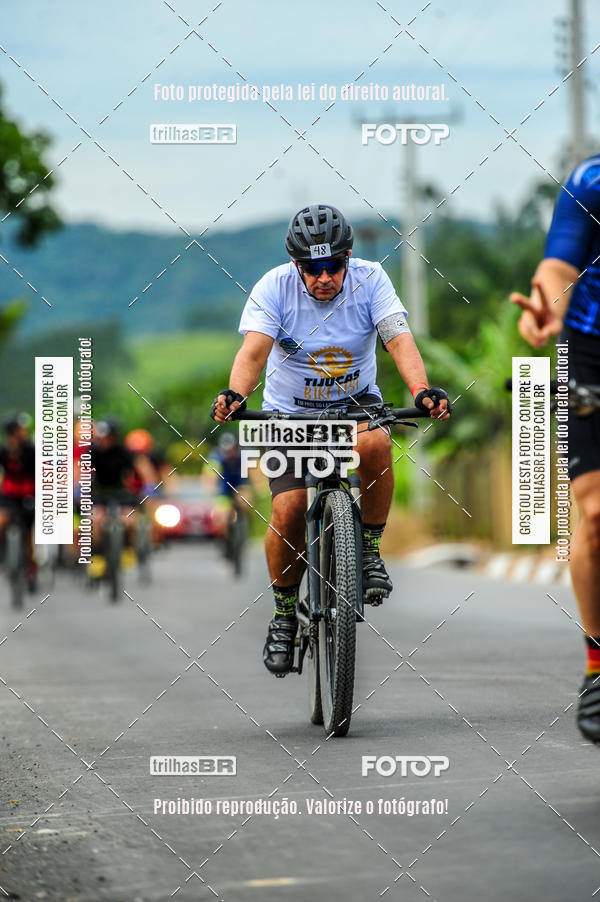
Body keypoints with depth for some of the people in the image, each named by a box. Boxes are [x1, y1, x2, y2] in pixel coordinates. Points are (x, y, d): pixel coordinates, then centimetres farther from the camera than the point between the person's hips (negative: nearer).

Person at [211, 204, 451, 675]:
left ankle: (371, 549, -12)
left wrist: (422, 391, -44)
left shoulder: (369, 279, -15)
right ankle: (285, 612, 7)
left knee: (375, 444, -34)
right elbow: (253, 351, -28)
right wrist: (235, 395, -49)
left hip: (355, 401, 0)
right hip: (289, 410, 0)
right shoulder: (275, 287, -17)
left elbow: (399, 339, -26)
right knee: (288, 510, -17)